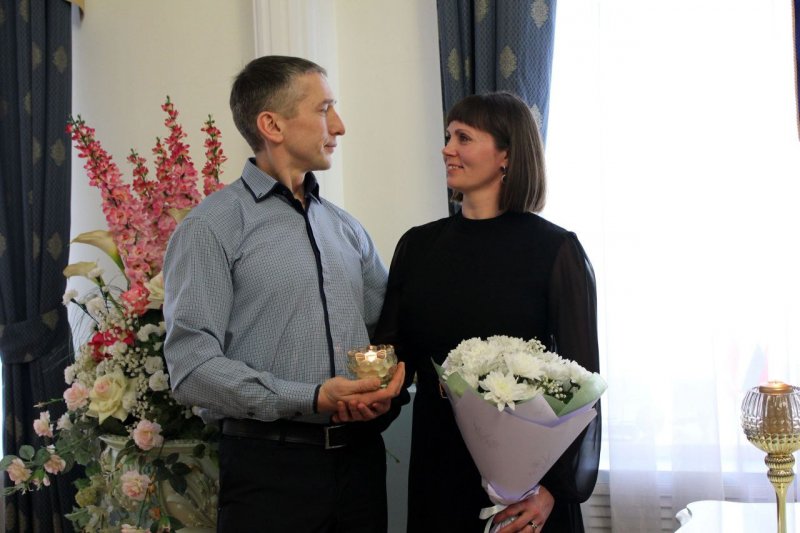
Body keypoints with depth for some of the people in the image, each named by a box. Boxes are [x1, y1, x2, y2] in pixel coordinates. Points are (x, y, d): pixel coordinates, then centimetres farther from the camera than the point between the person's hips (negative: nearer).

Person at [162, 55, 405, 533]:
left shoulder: (346, 228, 13)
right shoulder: (212, 228, -6)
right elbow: (192, 366, -14)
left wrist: (390, 382, -4)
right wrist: (309, 399, -20)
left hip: (360, 457, 6)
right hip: (271, 464, -6)